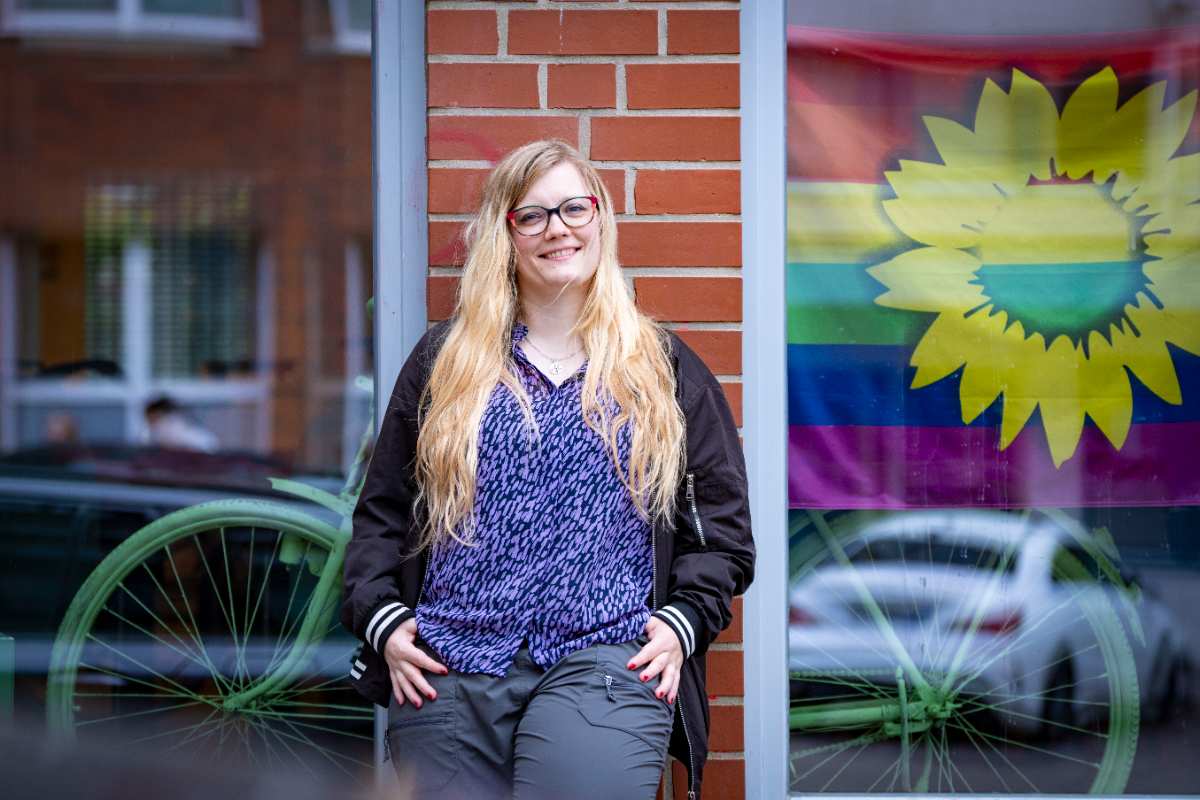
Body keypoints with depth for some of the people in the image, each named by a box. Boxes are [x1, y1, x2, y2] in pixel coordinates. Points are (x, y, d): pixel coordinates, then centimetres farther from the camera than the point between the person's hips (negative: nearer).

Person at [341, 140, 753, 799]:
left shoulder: (663, 368, 14)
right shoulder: (444, 360, 16)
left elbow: (721, 525, 13)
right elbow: (381, 511, 16)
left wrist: (683, 621, -2)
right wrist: (380, 617, 1)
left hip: (604, 662, -2)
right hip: (445, 673, 2)